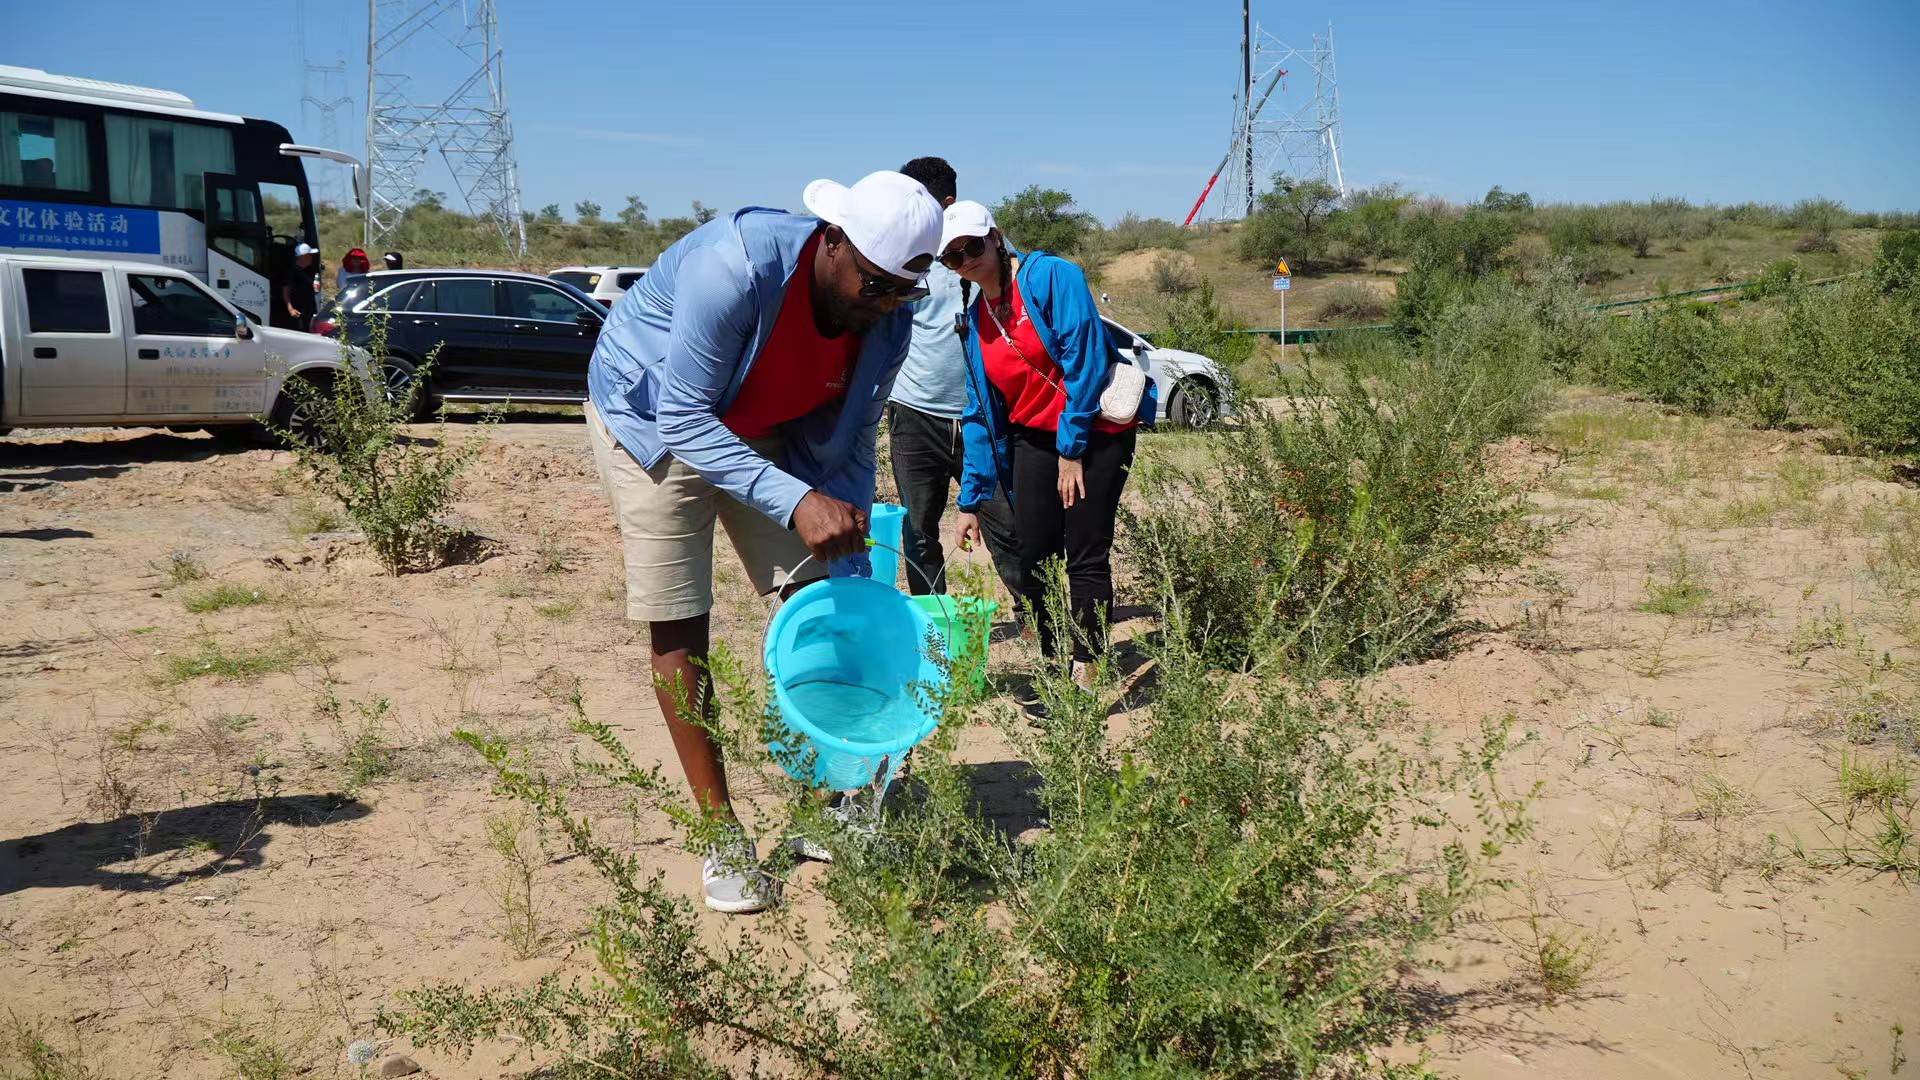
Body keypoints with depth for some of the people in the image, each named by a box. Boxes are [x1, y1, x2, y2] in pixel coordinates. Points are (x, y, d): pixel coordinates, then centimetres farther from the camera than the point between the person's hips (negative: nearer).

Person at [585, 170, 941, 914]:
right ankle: (721, 834, 3)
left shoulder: (887, 323, -18)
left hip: (761, 432, 6)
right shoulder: (738, 265, -37)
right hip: (653, 416, -5)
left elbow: (849, 446, -7)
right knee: (678, 629, -8)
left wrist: (851, 571, -14)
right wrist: (797, 502, -44)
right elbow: (683, 418, -34)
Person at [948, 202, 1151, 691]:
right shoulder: (976, 316, 7)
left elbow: (1085, 358, -18)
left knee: (1086, 559, -6)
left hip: (1094, 432, -6)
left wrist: (1071, 448, -17)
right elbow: (982, 414, 10)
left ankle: (1085, 679, -2)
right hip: (1034, 439, 6)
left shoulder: (1051, 275, -13)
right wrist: (971, 500, 7)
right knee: (1035, 559, 3)